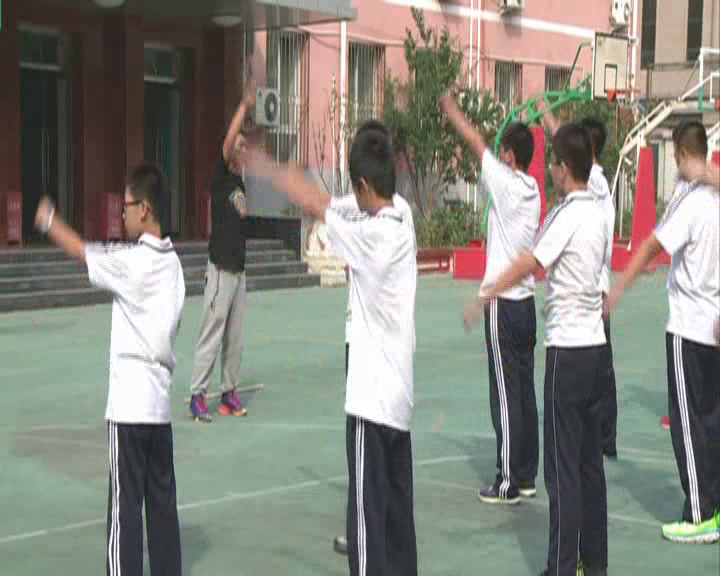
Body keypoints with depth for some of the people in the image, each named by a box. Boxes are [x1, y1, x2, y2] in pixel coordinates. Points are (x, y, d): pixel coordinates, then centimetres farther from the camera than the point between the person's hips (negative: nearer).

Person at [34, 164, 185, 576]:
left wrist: (49, 221, 15)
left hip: (130, 403, -7)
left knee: (125, 507, -4)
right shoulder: (172, 262, 9)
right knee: (162, 503, 12)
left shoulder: (133, 262, -13)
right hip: (160, 401, 8)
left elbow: (81, 251, 0)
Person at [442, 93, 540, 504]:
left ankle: (509, 483, 0)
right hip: (527, 298, 8)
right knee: (526, 391, 11)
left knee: (507, 394, -4)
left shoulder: (506, 182, -12)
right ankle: (527, 476, 19)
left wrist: (452, 110, 11)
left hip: (503, 303, -8)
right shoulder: (532, 189, 8)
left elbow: (475, 140, -3)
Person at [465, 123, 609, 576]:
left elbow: (528, 265, -18)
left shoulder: (568, 214, -14)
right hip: (595, 344, 8)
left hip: (567, 349, -8)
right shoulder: (599, 214, 9)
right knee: (591, 461, 13)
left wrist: (484, 297, -13)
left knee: (563, 466, -3)